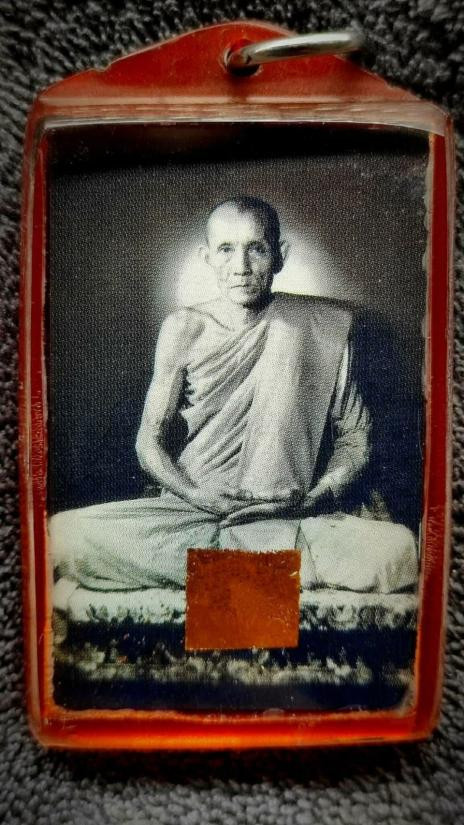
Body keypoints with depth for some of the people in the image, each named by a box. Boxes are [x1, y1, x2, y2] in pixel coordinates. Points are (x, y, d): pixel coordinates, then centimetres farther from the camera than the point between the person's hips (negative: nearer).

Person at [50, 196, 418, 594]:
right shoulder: (185, 329, 1)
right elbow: (150, 442, 4)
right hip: (191, 509, 2)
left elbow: (355, 440, 2)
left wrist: (314, 498, -15)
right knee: (62, 535, -22)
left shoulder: (325, 326, -1)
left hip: (291, 516, -1)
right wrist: (195, 495, -14)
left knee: (399, 548, -28)